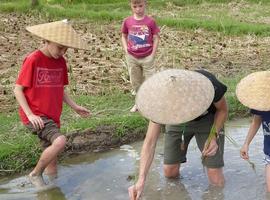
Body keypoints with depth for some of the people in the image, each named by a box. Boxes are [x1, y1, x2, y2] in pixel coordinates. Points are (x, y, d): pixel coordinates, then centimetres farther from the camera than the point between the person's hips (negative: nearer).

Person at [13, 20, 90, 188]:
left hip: (52, 116, 7)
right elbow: (18, 89, -10)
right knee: (60, 141, -29)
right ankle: (36, 174, -7)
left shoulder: (61, 61, 6)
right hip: (35, 115, -6)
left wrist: (75, 107, 4)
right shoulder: (33, 60, -13)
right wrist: (30, 114, -21)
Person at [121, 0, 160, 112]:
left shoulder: (150, 21, -12)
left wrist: (153, 54, -10)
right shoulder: (127, 21, -5)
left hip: (147, 57, -3)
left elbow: (156, 38, -6)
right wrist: (126, 50, -3)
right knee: (135, 82, 17)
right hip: (132, 58, 3)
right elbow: (124, 36, 8)